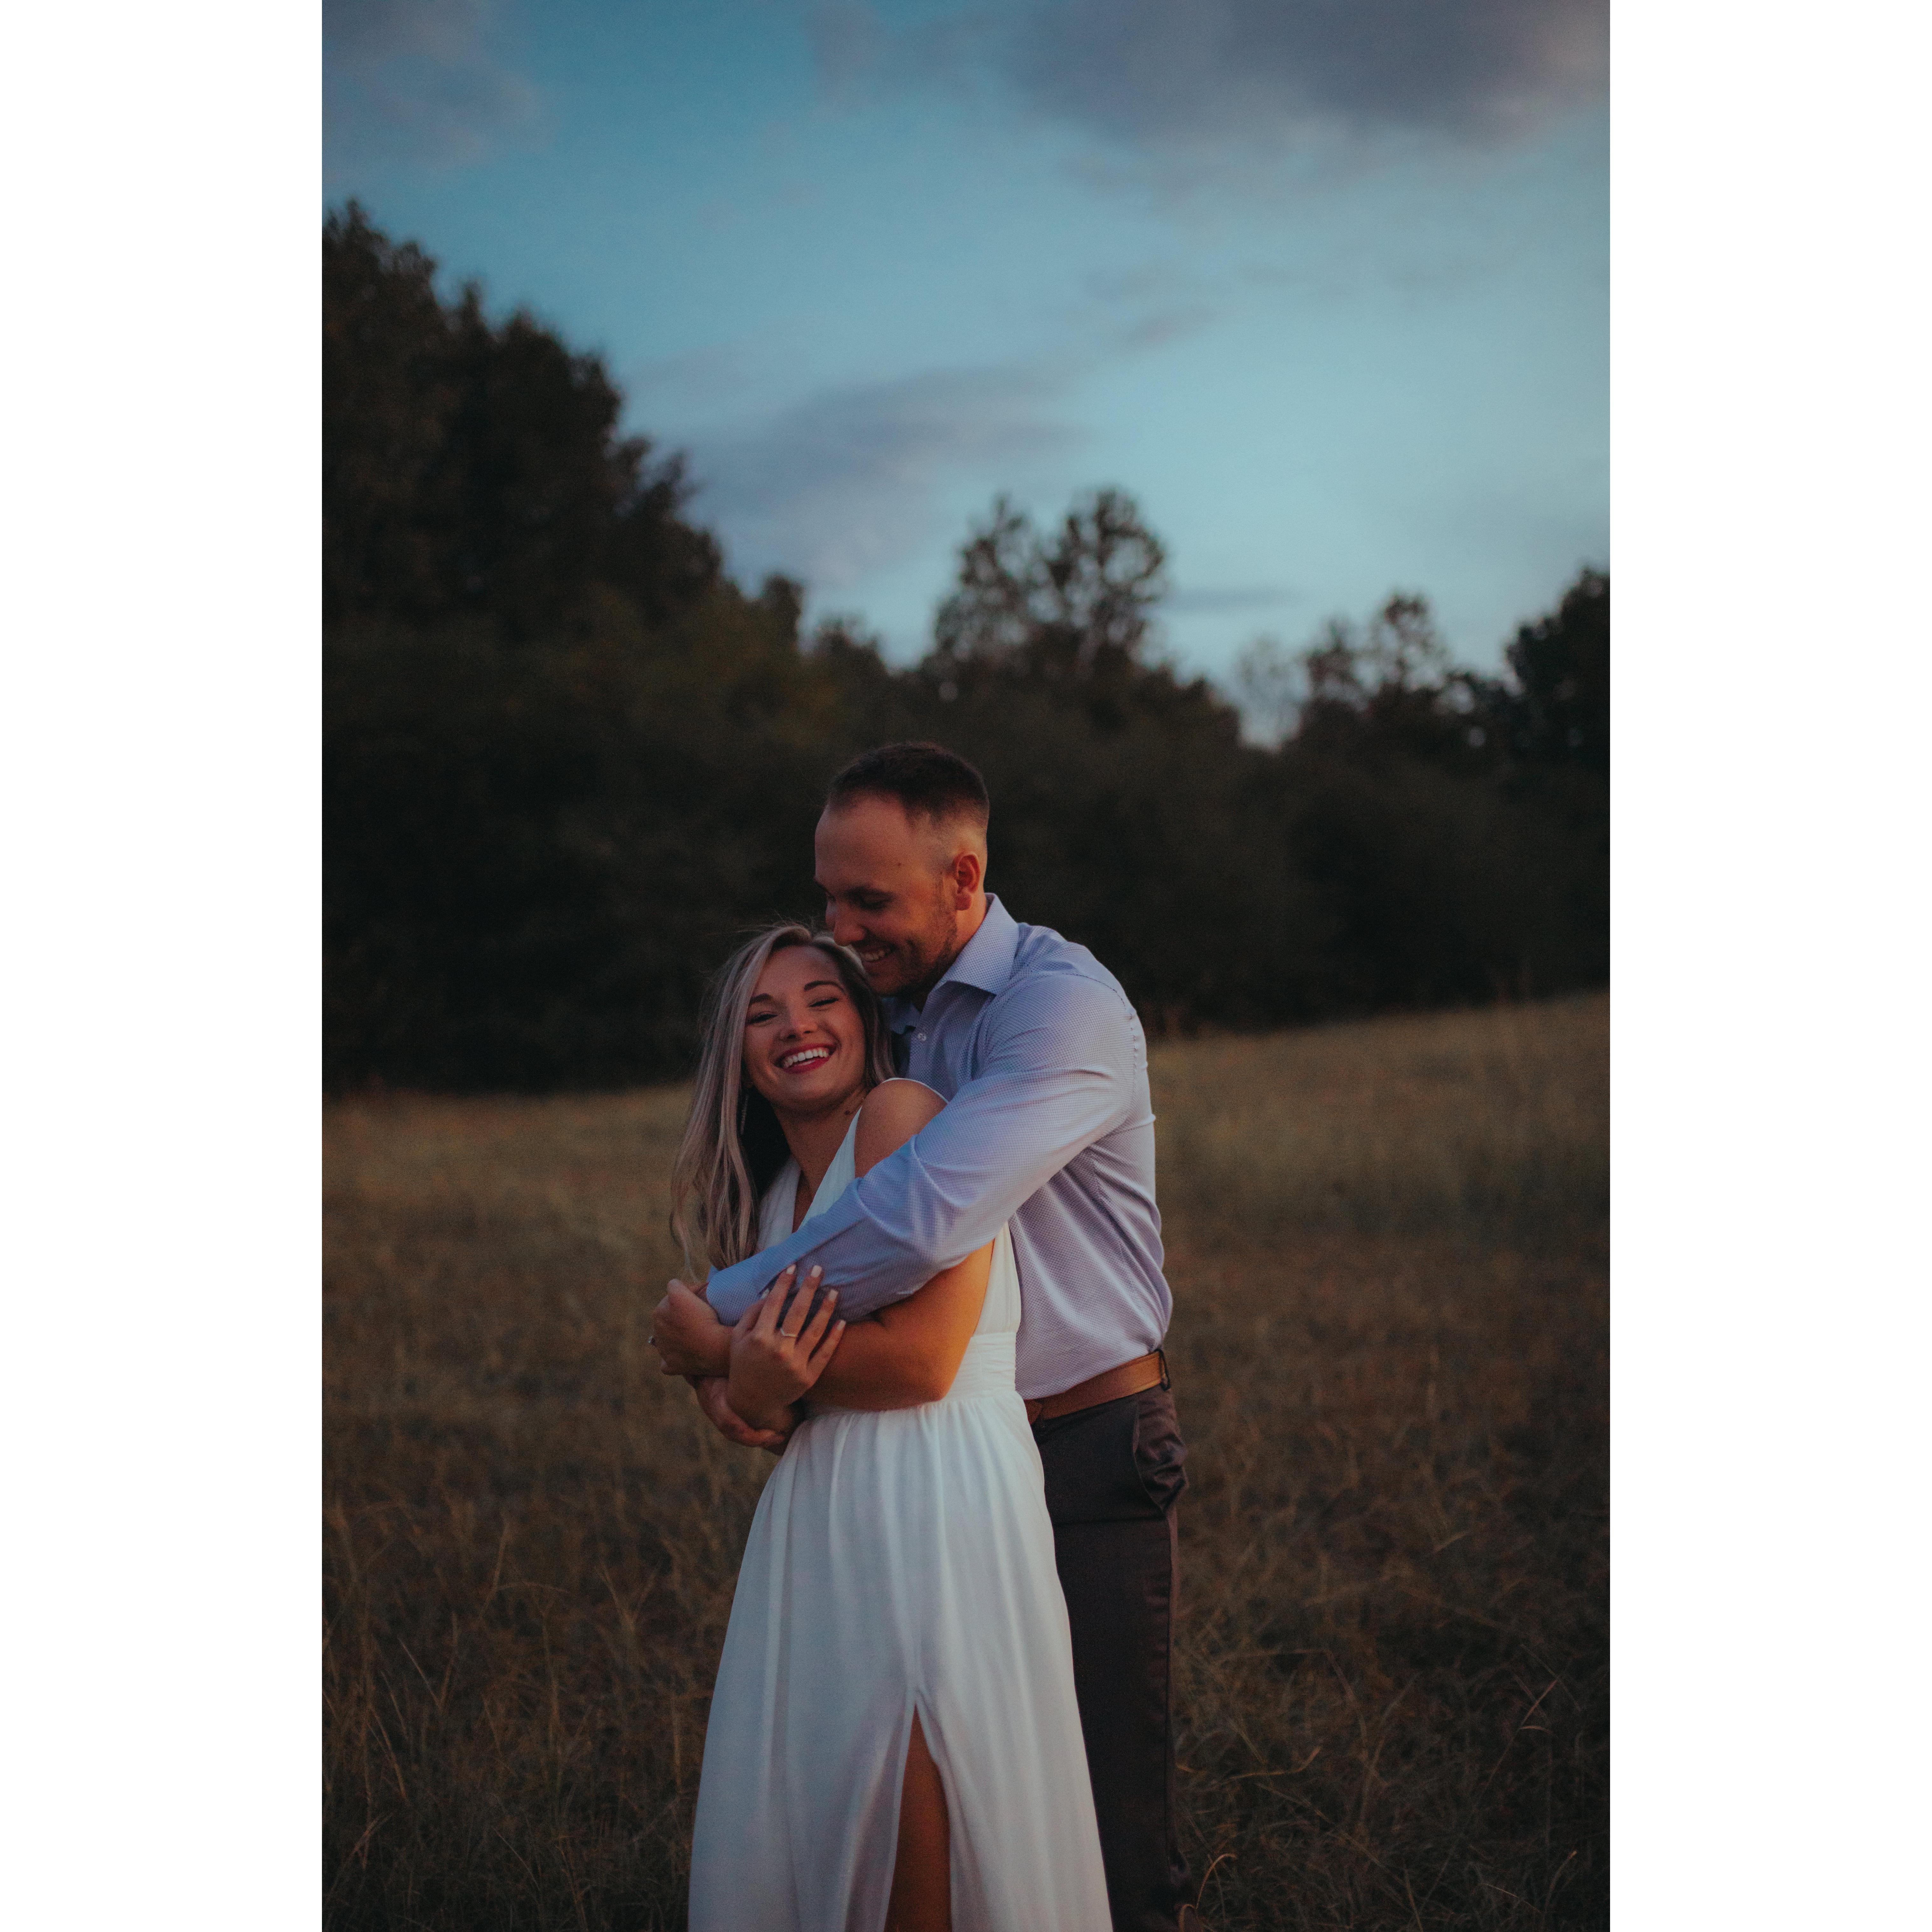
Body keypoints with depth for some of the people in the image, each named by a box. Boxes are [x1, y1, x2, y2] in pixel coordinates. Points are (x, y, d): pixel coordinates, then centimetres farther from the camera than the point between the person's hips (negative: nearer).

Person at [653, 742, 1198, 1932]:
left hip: (1087, 1455, -7)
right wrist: (721, 1362, -8)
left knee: (1109, 1822, -2)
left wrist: (725, 1315, -21)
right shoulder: (885, 1010, 8)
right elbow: (792, 1203, 12)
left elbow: (922, 1223, -32)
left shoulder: (1065, 1006, -18)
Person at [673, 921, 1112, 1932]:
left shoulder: (905, 1116, -8)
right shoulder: (775, 1191, 17)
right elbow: (763, 1416, 13)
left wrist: (761, 1368, -3)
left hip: (938, 1500, -8)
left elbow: (920, 1362, -16)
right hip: (820, 1518, 8)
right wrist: (751, 1381, -10)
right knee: (789, 1811, 10)